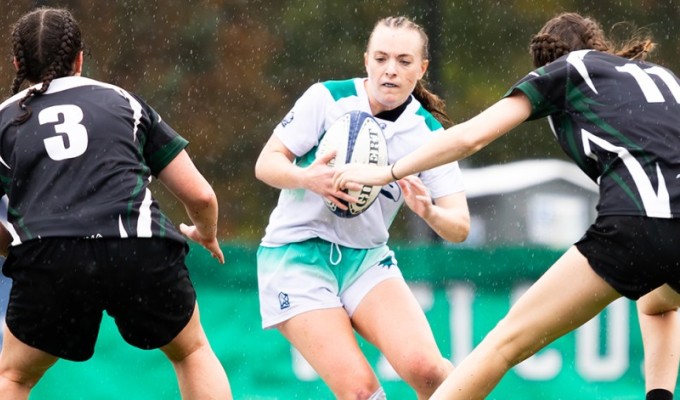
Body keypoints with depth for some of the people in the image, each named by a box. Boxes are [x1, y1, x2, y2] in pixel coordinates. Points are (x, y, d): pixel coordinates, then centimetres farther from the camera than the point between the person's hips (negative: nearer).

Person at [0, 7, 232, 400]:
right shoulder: (124, 101, 23)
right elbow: (200, 195, 23)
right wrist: (208, 235, 45)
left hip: (49, 262, -1)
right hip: (140, 250, 1)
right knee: (193, 352, 26)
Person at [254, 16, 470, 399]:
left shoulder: (428, 134, -2)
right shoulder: (328, 98, -9)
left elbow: (460, 227, -6)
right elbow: (267, 164, -8)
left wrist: (429, 211, -30)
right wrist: (307, 178, -29)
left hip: (367, 258, 3)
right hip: (297, 254, -3)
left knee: (423, 366, -23)